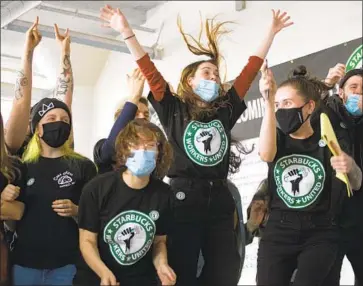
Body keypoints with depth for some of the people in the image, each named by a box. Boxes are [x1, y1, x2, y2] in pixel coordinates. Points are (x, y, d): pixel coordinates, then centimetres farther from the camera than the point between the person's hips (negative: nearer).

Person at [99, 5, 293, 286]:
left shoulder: (225, 109, 12)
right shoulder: (175, 109, 5)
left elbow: (250, 71, 15)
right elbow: (150, 72, -2)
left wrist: (272, 32, 19)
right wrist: (126, 31, -7)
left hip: (220, 200, 4)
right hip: (184, 198, -4)